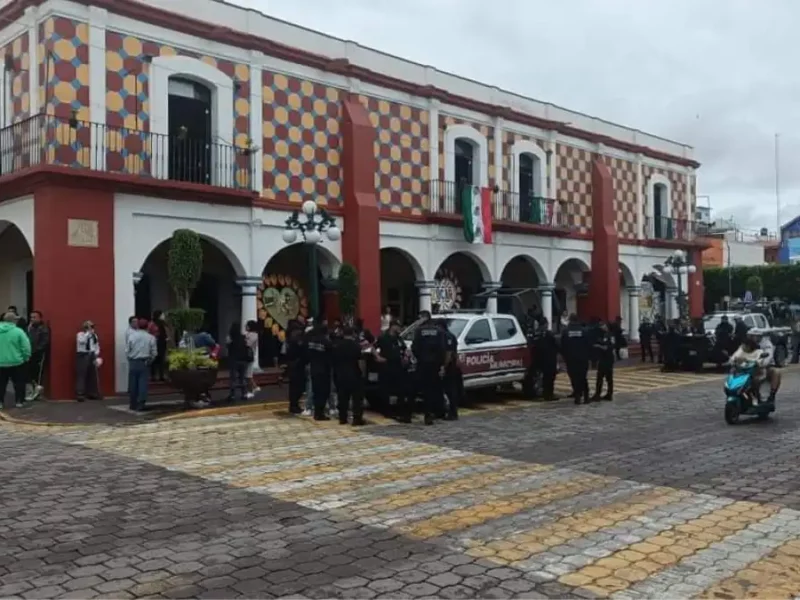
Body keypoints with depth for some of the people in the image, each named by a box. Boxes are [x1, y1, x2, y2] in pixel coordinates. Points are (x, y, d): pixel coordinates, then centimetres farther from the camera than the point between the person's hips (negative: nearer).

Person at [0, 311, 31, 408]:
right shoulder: (18, 331, -12)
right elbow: (26, 347, -13)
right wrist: (26, 358, 3)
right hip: (16, 362, -3)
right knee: (19, 383, 10)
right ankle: (19, 401, 13)